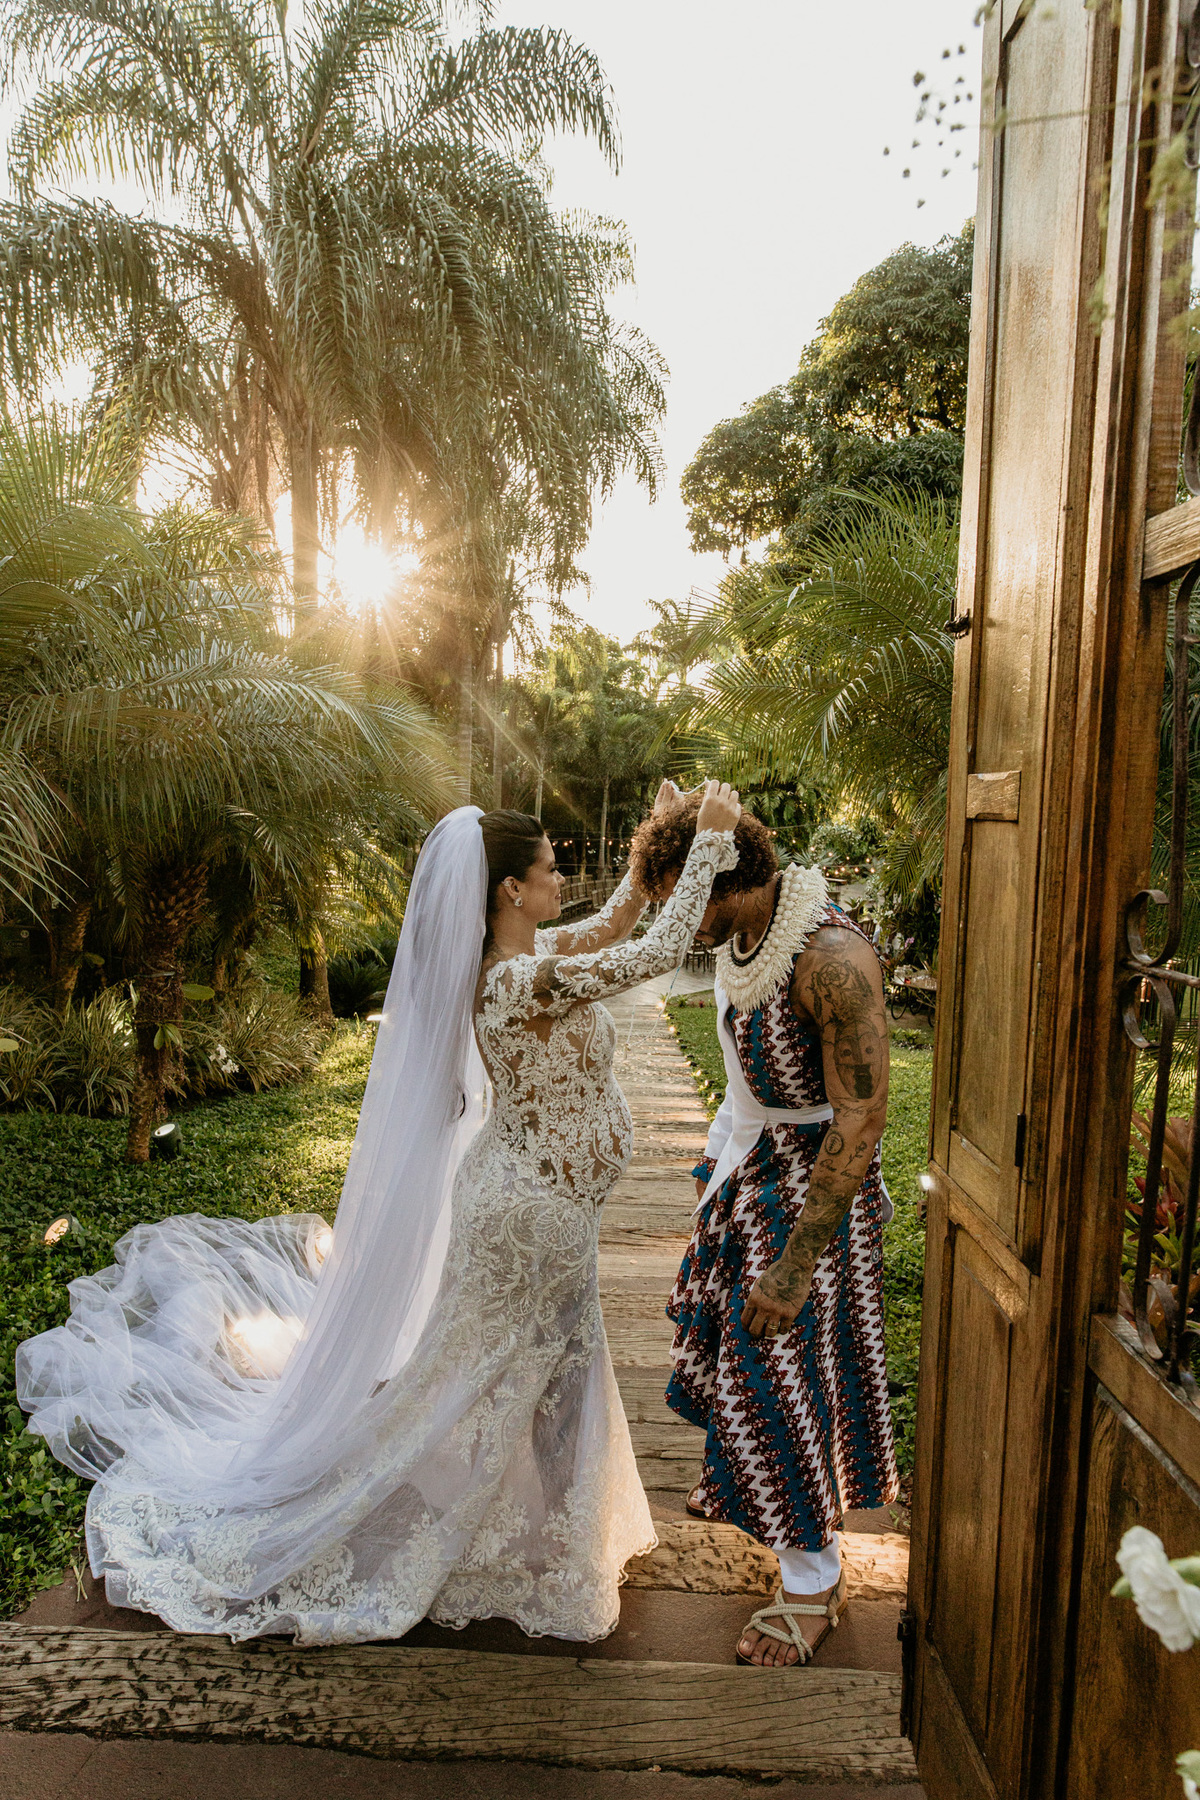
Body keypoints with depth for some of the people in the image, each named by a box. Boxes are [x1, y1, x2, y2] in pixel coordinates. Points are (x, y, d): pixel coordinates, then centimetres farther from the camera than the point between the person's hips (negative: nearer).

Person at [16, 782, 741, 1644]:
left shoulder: (519, 957, -3)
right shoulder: (525, 983, -30)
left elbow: (613, 928, 11)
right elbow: (659, 952, -30)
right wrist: (711, 839, -23)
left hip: (535, 1200, 9)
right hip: (532, 1211, -9)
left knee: (551, 1371, 26)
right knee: (470, 1380, 11)